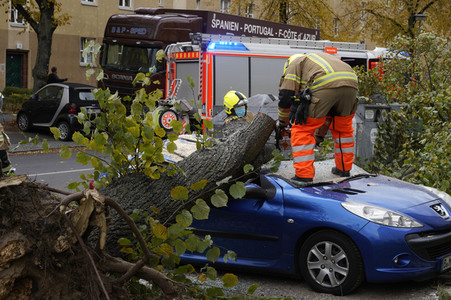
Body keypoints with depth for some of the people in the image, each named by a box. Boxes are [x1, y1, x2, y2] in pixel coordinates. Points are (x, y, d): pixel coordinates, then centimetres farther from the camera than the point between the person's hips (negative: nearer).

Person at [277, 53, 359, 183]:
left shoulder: (294, 63, 26)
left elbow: (286, 95, 14)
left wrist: (283, 123, 30)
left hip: (324, 87, -6)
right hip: (351, 84, 7)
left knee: (303, 129, 6)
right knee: (343, 128, 29)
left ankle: (304, 175, 2)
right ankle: (344, 168, 37)